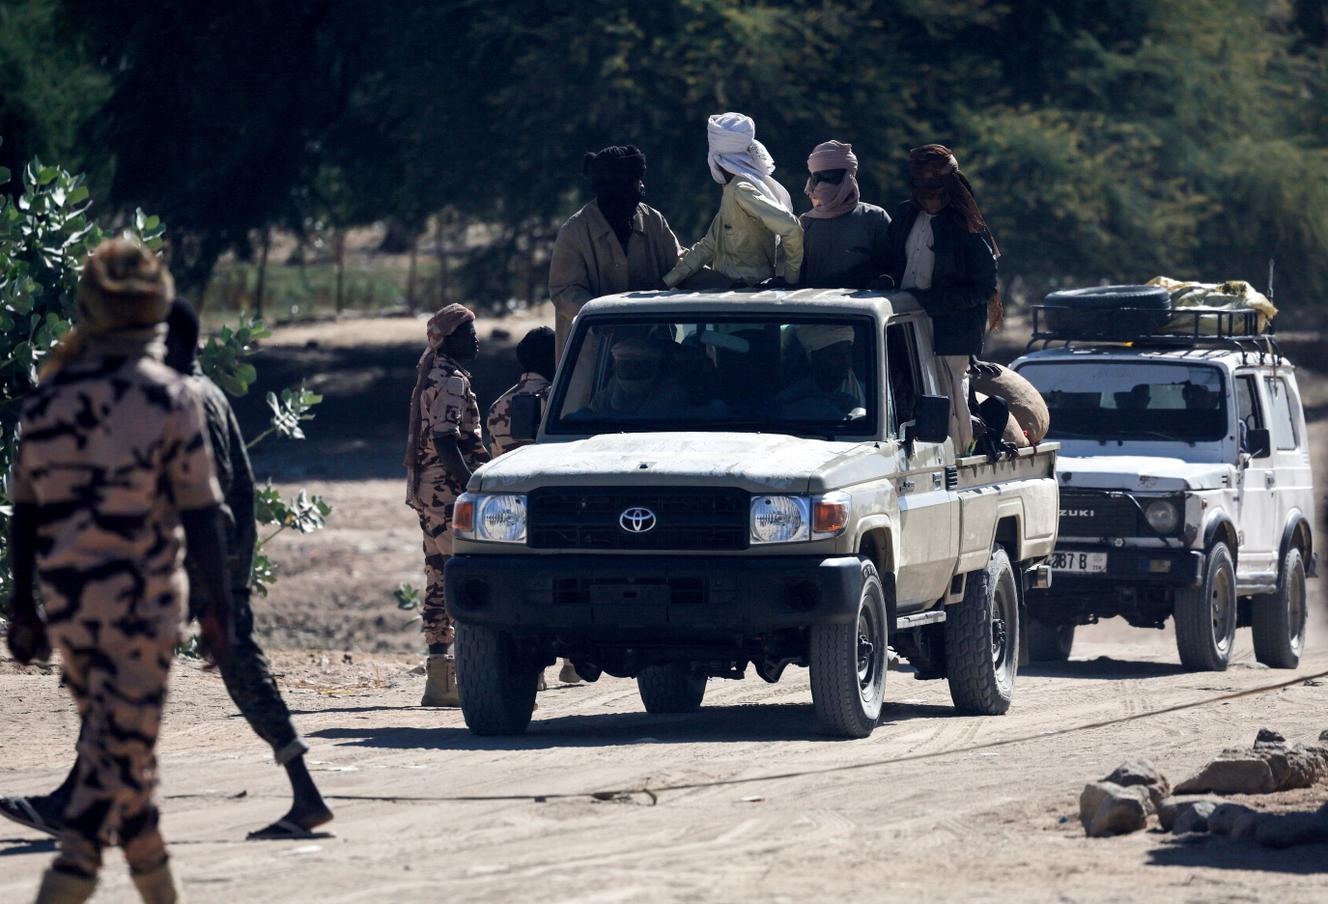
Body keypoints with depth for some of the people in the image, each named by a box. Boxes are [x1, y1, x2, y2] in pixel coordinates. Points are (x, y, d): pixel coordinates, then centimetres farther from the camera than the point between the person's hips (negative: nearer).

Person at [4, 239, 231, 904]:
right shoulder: (168, 396, -9)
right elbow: (199, 514, -8)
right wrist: (219, 606, -1)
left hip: (63, 598, 4)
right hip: (140, 598, -4)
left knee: (112, 740, 17)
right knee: (119, 748, -3)